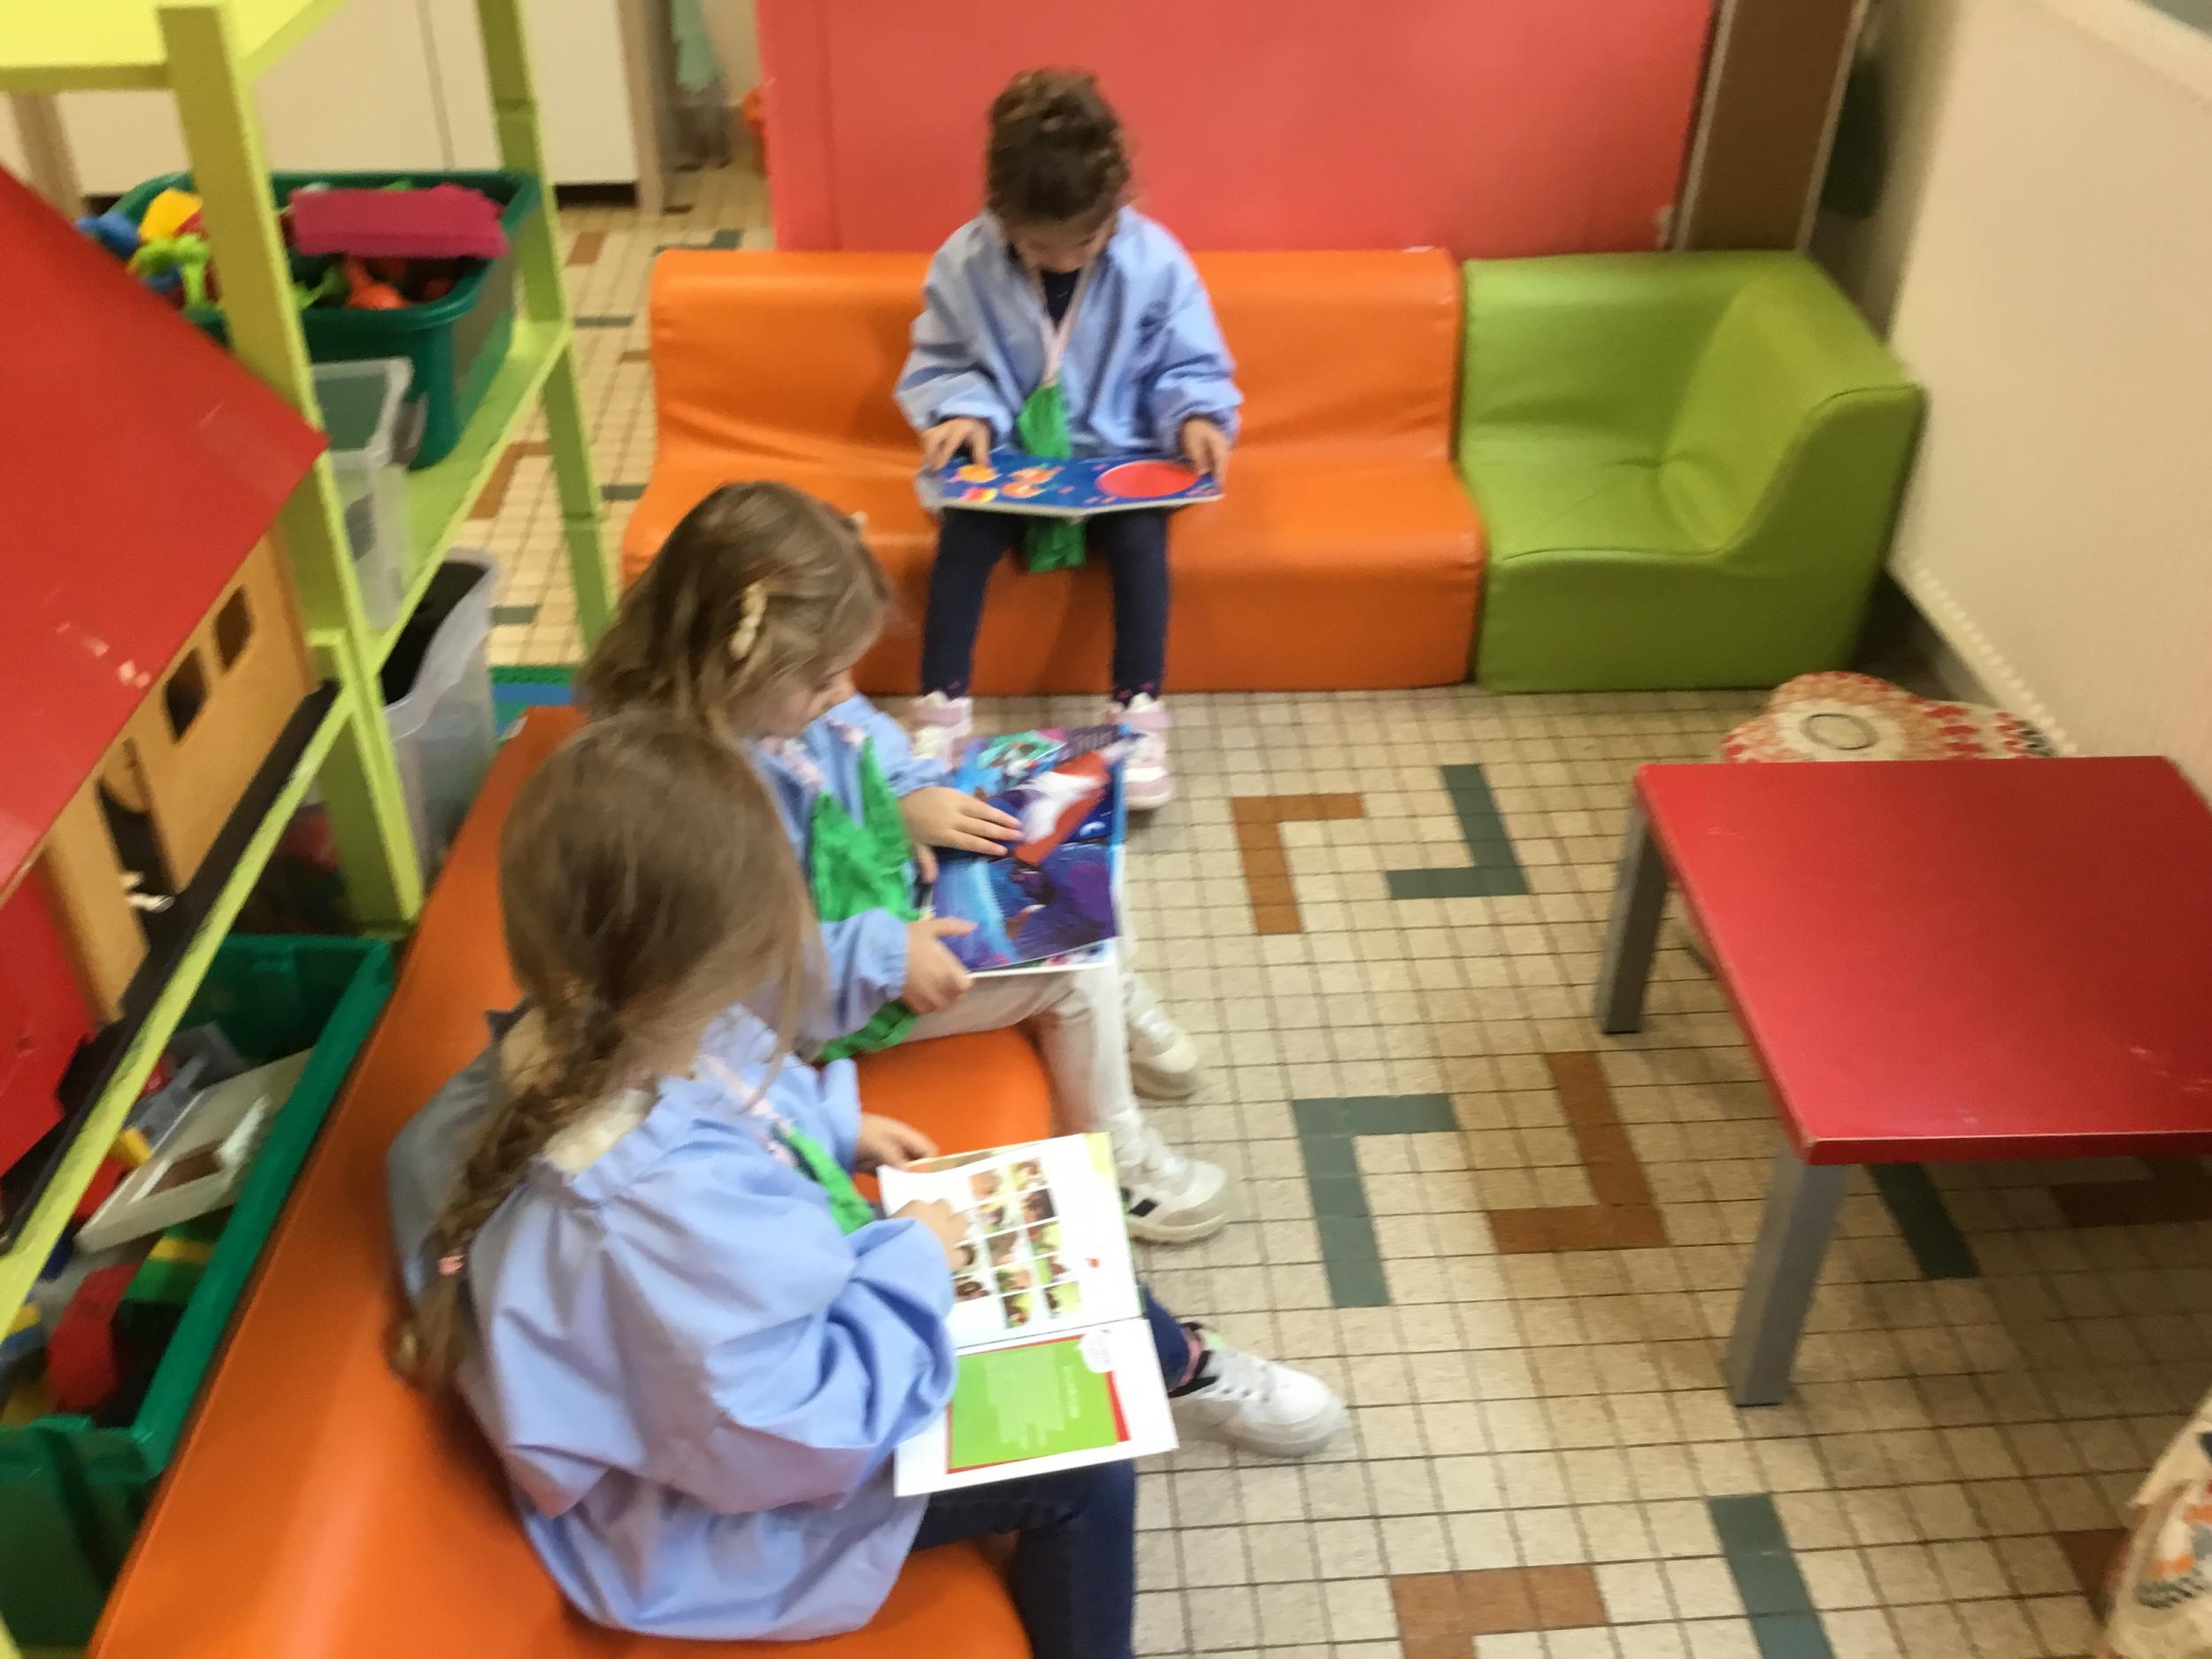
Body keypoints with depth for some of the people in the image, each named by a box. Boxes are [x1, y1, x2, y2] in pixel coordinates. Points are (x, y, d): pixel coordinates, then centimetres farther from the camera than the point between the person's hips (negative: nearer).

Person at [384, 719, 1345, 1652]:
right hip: (718, 1513, -8)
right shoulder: (664, 1205, -46)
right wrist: (913, 1263, -23)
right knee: (1080, 1466, -4)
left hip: (776, 1315, 8)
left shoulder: (580, 1044, -19)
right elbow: (798, 1435, -34)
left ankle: (1180, 1371, 41)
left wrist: (832, 1128, 0)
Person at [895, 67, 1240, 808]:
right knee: (962, 534, -26)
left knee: (1142, 536, -30)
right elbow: (937, 366, 0)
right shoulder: (963, 262, -10)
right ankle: (942, 709, -15)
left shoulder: (1155, 261, -12)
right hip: (1007, 455, 1)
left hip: (1116, 456, 0)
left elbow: (1190, 369, -3)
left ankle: (1139, 712, -19)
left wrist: (1196, 417, -24)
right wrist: (962, 412, -21)